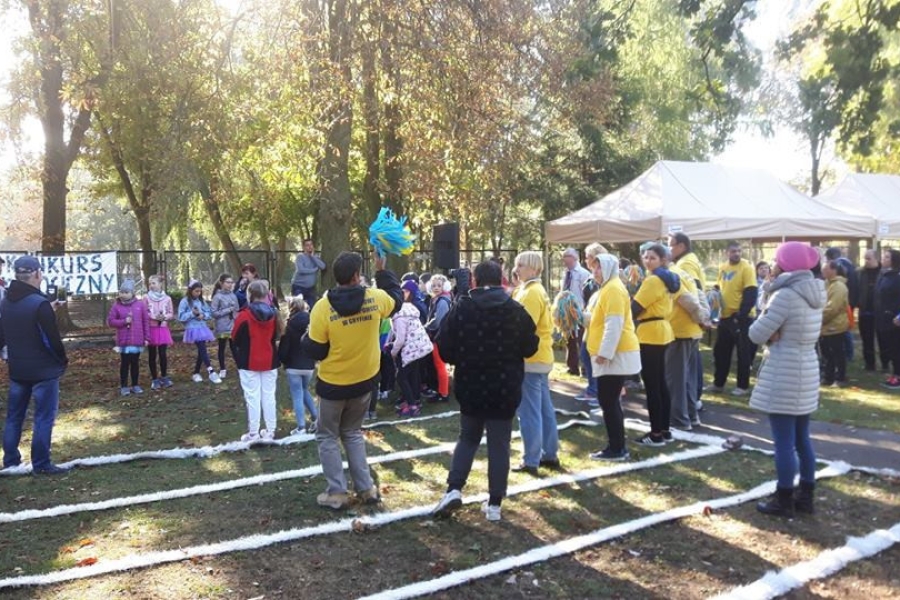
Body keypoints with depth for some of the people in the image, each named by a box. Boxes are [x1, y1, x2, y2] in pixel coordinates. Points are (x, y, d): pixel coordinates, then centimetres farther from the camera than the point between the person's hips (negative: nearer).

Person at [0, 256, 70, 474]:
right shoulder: (39, 303, -20)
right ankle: (41, 464, 4)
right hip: (43, 370, -7)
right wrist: (63, 360, -3)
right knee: (44, 417, 0)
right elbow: (52, 339, -18)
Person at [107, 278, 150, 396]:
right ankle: (123, 386, 11)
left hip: (137, 340, 1)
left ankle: (135, 385, 20)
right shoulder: (116, 305, -2)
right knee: (124, 363, 2)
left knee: (135, 363, 11)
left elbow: (146, 322, 2)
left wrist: (147, 337, 0)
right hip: (123, 341, -1)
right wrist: (124, 321, -15)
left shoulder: (140, 304, 0)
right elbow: (110, 321, 0)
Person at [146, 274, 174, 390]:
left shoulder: (167, 298, 1)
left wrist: (165, 317, -15)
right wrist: (154, 317, -19)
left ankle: (164, 377, 17)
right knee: (152, 355, 5)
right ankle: (154, 379, 14)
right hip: (151, 329, -1)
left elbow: (171, 314, 5)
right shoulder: (147, 298, -3)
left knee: (163, 354, 0)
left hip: (163, 329, 1)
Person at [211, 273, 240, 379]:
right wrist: (228, 310, -16)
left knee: (234, 347, 6)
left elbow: (237, 310, 11)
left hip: (233, 326, 3)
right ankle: (222, 369, 22)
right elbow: (213, 313, -12)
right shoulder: (217, 296, -10)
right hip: (222, 327, -3)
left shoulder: (233, 296, 5)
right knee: (221, 348, 10)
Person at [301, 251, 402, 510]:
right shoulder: (374, 299, -11)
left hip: (333, 384, -3)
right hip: (364, 381, 4)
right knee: (353, 433, 22)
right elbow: (397, 299, 12)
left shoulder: (323, 307, -19)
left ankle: (336, 493, 14)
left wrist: (305, 339, 8)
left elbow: (315, 351, -13)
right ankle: (366, 488, 22)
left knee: (327, 437, 14)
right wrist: (382, 271, 20)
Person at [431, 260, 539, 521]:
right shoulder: (516, 310, -6)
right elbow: (530, 347, 1)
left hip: (470, 388, 1)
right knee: (499, 445, 8)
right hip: (505, 390, 0)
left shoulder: (461, 308, -7)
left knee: (468, 438, 18)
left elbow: (444, 348, -6)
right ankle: (494, 504, 11)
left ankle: (454, 490, 4)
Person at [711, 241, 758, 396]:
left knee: (743, 353, 2)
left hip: (741, 317, -7)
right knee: (720, 351, 13)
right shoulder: (723, 268, 9)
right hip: (725, 316, 7)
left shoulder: (746, 267, -11)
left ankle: (743, 386, 12)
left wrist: (741, 314, -23)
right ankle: (718, 383, 24)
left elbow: (751, 294, -17)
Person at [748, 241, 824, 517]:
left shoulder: (785, 295, -19)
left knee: (784, 442, -1)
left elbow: (756, 334, -15)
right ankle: (806, 496, 25)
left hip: (784, 375, -9)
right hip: (806, 372, 9)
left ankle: (784, 500, 8)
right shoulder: (813, 293, 10)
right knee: (801, 439, 16)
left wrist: (765, 317, 2)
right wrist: (776, 332, -4)